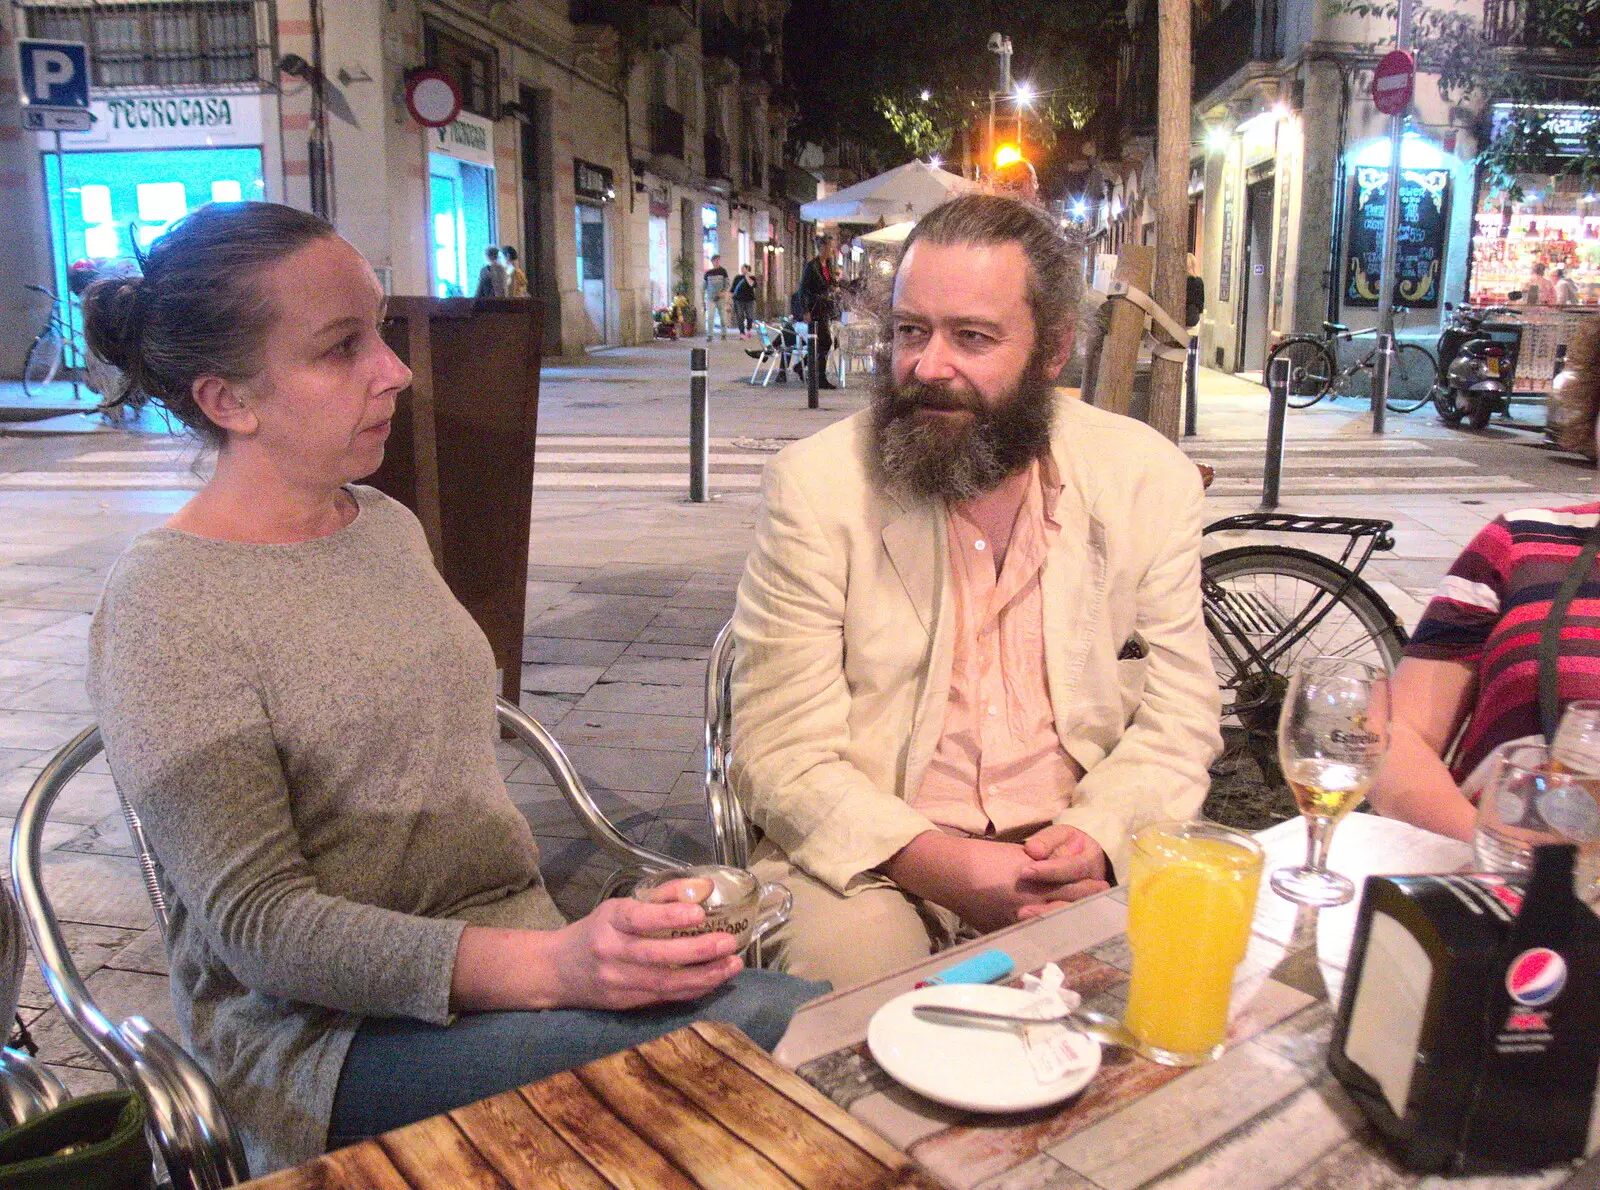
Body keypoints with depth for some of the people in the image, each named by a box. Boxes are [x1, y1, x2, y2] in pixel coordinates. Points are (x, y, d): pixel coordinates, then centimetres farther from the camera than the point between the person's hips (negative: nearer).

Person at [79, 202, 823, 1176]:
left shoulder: (391, 526, 10)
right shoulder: (166, 605, -13)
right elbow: (259, 925, -16)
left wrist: (580, 940, 7)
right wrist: (548, 969, -28)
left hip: (515, 953, 7)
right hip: (333, 1031, -6)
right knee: (776, 1026, -28)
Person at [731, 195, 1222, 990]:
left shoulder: (1148, 478, 1)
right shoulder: (813, 483, -6)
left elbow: (1179, 716, 4)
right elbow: (781, 752, -9)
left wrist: (1099, 836, -16)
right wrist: (936, 864, -22)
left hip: (1076, 856, 3)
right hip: (872, 859, -2)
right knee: (839, 951, -31)